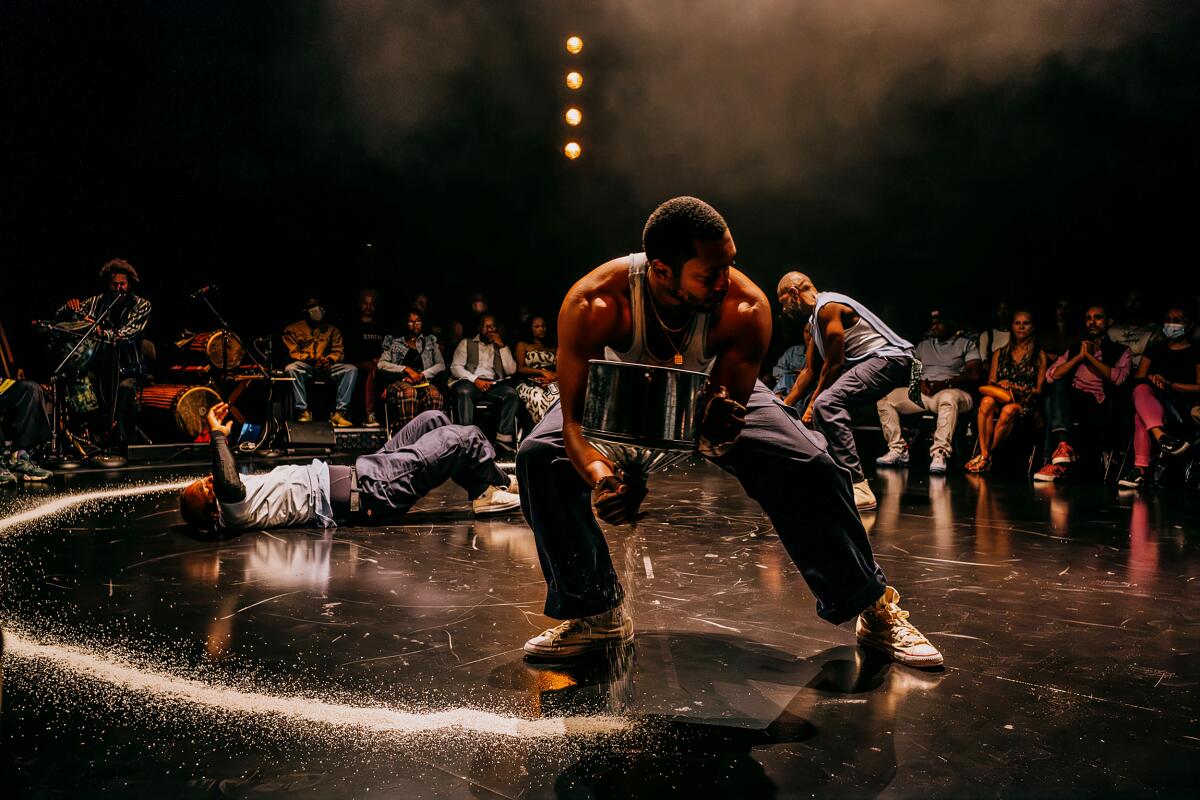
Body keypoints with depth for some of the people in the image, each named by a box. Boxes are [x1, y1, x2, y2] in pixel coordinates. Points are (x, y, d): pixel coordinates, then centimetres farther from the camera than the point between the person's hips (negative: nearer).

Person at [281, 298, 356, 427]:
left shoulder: (332, 330, 21)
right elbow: (293, 352, 2)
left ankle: (339, 412, -31)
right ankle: (303, 411, -34)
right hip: (305, 366, -2)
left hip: (327, 367, 2)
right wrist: (309, 359, -16)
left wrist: (330, 359, -12)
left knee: (351, 369, -25)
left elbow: (338, 351, 11)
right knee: (291, 368, -37)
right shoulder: (293, 329, 14)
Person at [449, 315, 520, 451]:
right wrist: (475, 380, -12)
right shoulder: (467, 343, 18)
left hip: (493, 384, 2)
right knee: (464, 392, -38)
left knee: (512, 393, -30)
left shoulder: (501, 346, 23)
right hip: (469, 381, -2)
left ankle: (503, 438, -35)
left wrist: (502, 346, 2)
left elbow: (511, 370, 9)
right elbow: (455, 367, 4)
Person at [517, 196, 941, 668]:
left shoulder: (745, 307, -34)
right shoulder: (594, 304, -38)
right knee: (541, 456, -25)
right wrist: (602, 478, -59)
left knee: (810, 469, -17)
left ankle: (876, 611, 6)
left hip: (714, 392, 0)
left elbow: (728, 416, -27)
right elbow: (574, 418, -38)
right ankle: (595, 614, -8)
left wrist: (717, 424, -53)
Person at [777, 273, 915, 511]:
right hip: (869, 363, 11)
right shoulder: (816, 317, 20)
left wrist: (812, 404, -5)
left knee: (827, 404, -28)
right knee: (828, 408, 23)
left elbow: (834, 362, -14)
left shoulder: (828, 307, -12)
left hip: (890, 359, -11)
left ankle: (858, 488, -31)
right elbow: (809, 370, 25)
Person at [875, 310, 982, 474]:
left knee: (948, 399, -43)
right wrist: (918, 382, -4)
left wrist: (946, 383, -16)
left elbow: (974, 374, -4)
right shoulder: (923, 345, 24)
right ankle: (898, 449, -18)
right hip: (922, 392, 5)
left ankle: (939, 454, -46)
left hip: (951, 391, -5)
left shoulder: (966, 344, 10)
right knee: (883, 398, -13)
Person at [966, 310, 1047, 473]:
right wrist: (1000, 386, -6)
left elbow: (1039, 389, 7)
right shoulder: (1000, 353, 23)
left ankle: (986, 456, -31)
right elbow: (990, 382, 17)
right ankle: (984, 454, -39)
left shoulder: (1039, 355, 15)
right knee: (987, 401, -36)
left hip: (1025, 402, -2)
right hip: (1000, 396, 2)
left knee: (1009, 410, -39)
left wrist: (1018, 390, -11)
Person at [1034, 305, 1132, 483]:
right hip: (1069, 401, 2)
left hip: (1099, 409, -2)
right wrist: (1079, 357, 4)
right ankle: (1064, 445, -46)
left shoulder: (1121, 351, 18)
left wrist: (1090, 356, 0)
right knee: (1057, 386, -30)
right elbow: (1050, 376, 10)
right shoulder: (1074, 348, 28)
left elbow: (1118, 378, -6)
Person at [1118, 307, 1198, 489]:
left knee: (1141, 415, -38)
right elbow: (1139, 378, 17)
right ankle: (1161, 437, -58)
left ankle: (1140, 468, -51)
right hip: (1153, 400, 3)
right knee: (1141, 390, -37)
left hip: (1183, 405, -3)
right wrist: (1152, 379, -6)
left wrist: (1169, 384, -9)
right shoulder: (1155, 350, 28)